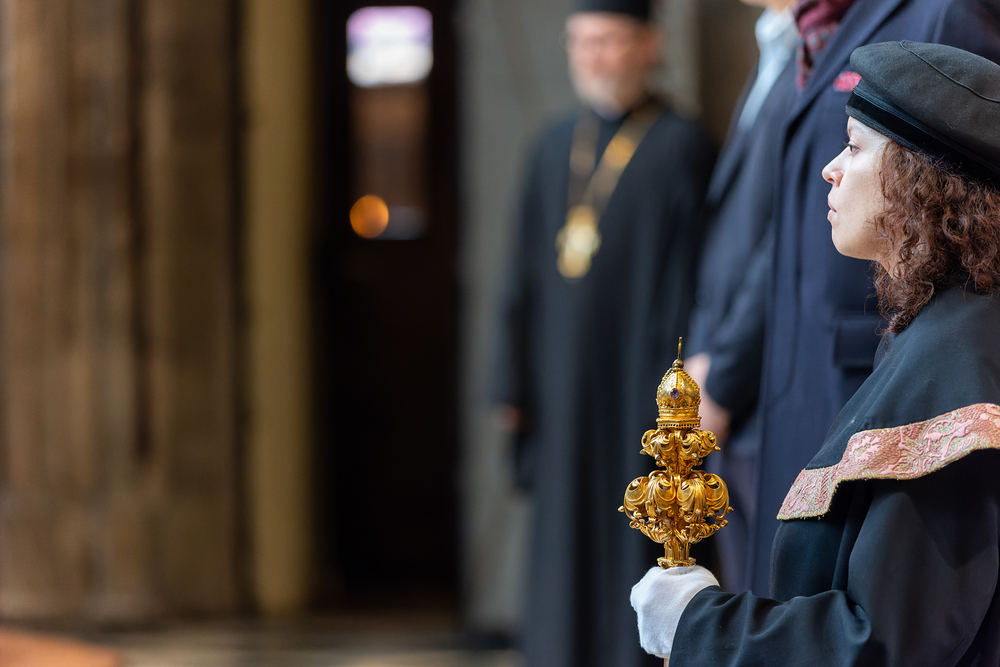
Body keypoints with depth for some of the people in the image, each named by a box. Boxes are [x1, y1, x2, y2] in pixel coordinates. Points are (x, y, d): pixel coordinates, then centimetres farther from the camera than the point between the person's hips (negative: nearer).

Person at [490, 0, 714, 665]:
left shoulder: (682, 148, -6)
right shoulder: (557, 145, 12)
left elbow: (688, 283, -10)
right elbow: (525, 276, 13)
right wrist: (513, 383, 8)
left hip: (634, 383, -6)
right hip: (561, 391, 6)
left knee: (637, 546, -3)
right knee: (566, 553, 9)